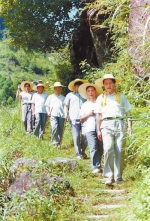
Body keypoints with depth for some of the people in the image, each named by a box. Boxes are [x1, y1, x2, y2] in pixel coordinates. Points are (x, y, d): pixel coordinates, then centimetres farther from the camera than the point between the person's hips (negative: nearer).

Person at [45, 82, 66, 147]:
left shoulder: (63, 98, 18)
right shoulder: (50, 97, 19)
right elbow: (47, 106, 18)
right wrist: (48, 112, 2)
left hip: (61, 115, 1)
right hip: (53, 115, -1)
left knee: (60, 130, -2)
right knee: (55, 128, -20)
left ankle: (59, 143, 7)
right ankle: (55, 142, -14)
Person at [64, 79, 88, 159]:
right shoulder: (70, 95, 14)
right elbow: (66, 106, 15)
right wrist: (66, 114, 1)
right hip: (74, 118, -1)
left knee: (85, 136, -4)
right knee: (76, 137, -2)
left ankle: (82, 151, 16)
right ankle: (78, 154, 7)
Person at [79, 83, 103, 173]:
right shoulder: (85, 105, 18)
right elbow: (81, 119, 16)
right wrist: (88, 114, 0)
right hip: (90, 129, 0)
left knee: (100, 149, 3)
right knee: (93, 149, -10)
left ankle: (98, 164, 20)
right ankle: (96, 167, -8)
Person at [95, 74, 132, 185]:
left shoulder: (121, 96, 16)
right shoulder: (101, 98, 17)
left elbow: (128, 112, 13)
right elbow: (99, 115, 15)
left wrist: (130, 126, 2)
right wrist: (98, 130, 9)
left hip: (120, 124, 1)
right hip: (107, 125, 0)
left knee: (120, 151, -4)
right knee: (108, 150, -17)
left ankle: (118, 177, 4)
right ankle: (109, 176, -11)